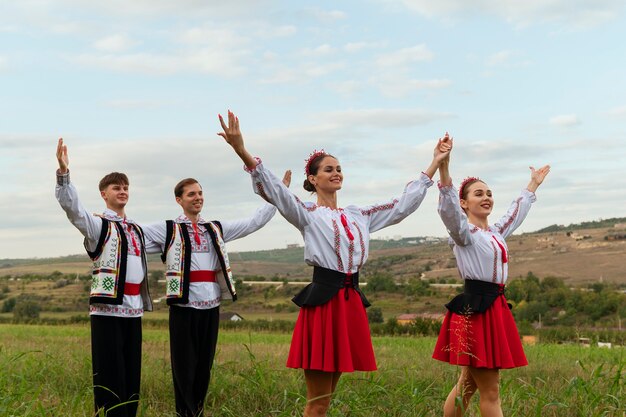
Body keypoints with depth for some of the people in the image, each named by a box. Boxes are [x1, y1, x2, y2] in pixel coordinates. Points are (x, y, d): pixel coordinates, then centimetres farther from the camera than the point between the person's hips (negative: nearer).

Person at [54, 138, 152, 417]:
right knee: (109, 375, -8)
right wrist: (63, 173, -32)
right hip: (107, 309, -6)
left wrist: (144, 301, 23)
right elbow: (71, 207, -18)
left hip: (133, 310, 6)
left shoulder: (136, 230, 19)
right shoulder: (98, 225, -1)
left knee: (132, 375, 8)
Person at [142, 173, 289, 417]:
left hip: (211, 305, 4)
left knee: (205, 365, 11)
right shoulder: (168, 230, 3)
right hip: (183, 305, -4)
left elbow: (255, 222, 19)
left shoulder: (216, 229, 15)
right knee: (184, 366, 1)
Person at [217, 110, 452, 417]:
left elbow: (403, 205, 21)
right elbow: (273, 191, -18)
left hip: (351, 302, 6)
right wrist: (241, 151, -34)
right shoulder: (307, 214, -2)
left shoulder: (358, 216, 16)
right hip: (322, 300, -6)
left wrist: (435, 163, 22)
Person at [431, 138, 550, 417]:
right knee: (490, 392, -6)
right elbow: (448, 210, -28)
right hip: (474, 310, -9)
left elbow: (516, 213, 36)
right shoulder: (465, 232, -7)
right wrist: (443, 170, -41)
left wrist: (533, 185, 48)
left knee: (468, 385, 13)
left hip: (494, 308, 9)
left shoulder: (496, 232, 17)